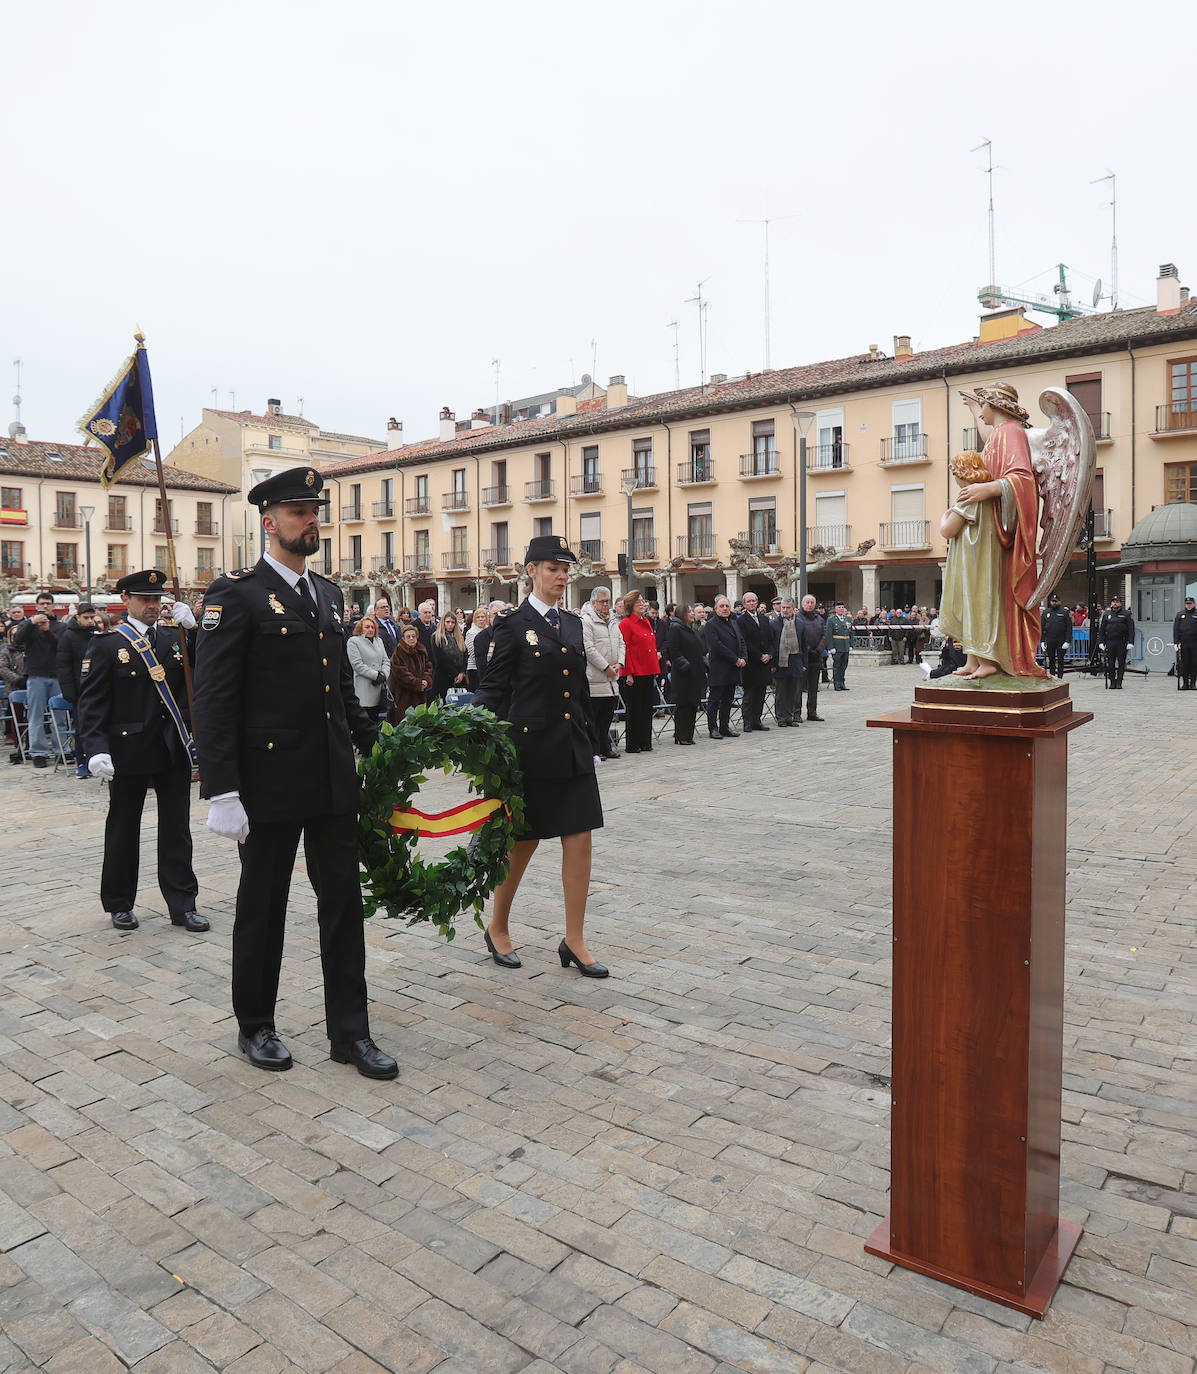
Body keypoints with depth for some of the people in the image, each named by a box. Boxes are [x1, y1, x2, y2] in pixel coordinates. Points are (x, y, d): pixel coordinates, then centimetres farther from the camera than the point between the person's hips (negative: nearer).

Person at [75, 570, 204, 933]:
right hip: (128, 751, -3)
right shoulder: (105, 644, -3)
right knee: (123, 829, 10)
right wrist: (95, 750, -20)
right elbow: (90, 704, -8)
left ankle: (182, 905, 15)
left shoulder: (175, 637, 9)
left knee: (177, 829, 7)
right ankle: (119, 904, 26)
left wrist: (191, 629, -12)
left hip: (174, 750, 3)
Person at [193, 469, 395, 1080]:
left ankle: (349, 1032, 21)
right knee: (263, 907, 11)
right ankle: (255, 1027, 30)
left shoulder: (327, 593, 13)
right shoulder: (235, 595, -9)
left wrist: (375, 743, 12)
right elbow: (214, 701, -13)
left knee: (343, 902, 9)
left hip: (333, 781, 6)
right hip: (271, 783, -6)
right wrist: (221, 791, -18)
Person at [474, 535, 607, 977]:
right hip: (531, 748, -6)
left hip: (574, 748, 6)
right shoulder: (513, 625, -5)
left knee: (580, 840, 3)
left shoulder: (572, 623, 13)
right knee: (523, 842, 6)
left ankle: (574, 941, 14)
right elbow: (493, 691, -6)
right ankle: (498, 928, 28)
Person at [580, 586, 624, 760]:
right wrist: (606, 667, -15)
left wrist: (619, 663, 1)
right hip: (594, 679, -8)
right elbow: (588, 648, -16)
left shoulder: (612, 621, 18)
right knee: (593, 718, -3)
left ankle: (605, 748, 22)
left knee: (607, 716, 13)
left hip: (612, 679, 8)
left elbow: (621, 643, 18)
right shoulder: (586, 621, -9)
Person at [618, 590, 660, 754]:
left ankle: (645, 743, 20)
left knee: (647, 708, 11)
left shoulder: (647, 622, 15)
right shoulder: (626, 623, -9)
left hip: (648, 672, 8)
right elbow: (625, 650, -13)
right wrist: (629, 673, -18)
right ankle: (632, 745, 8)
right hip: (634, 673, -8)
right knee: (634, 709, 0)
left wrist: (656, 670, 14)